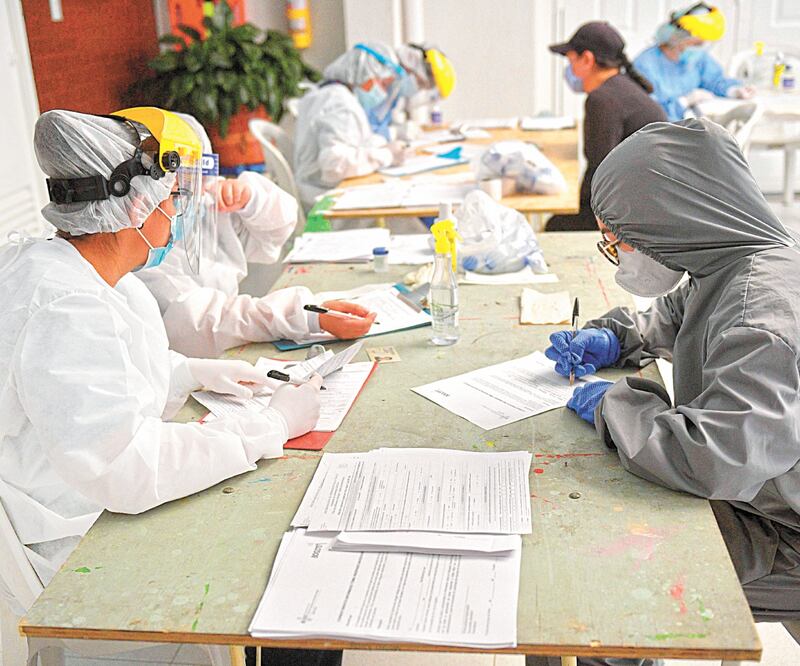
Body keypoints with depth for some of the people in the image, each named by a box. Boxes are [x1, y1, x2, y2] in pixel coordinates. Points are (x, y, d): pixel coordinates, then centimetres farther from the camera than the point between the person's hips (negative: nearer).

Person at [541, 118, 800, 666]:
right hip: (746, 495, 9)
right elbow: (675, 315, 22)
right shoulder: (730, 265, -1)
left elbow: (718, 462, -42)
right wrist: (615, 339, 3)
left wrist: (613, 405, -25)